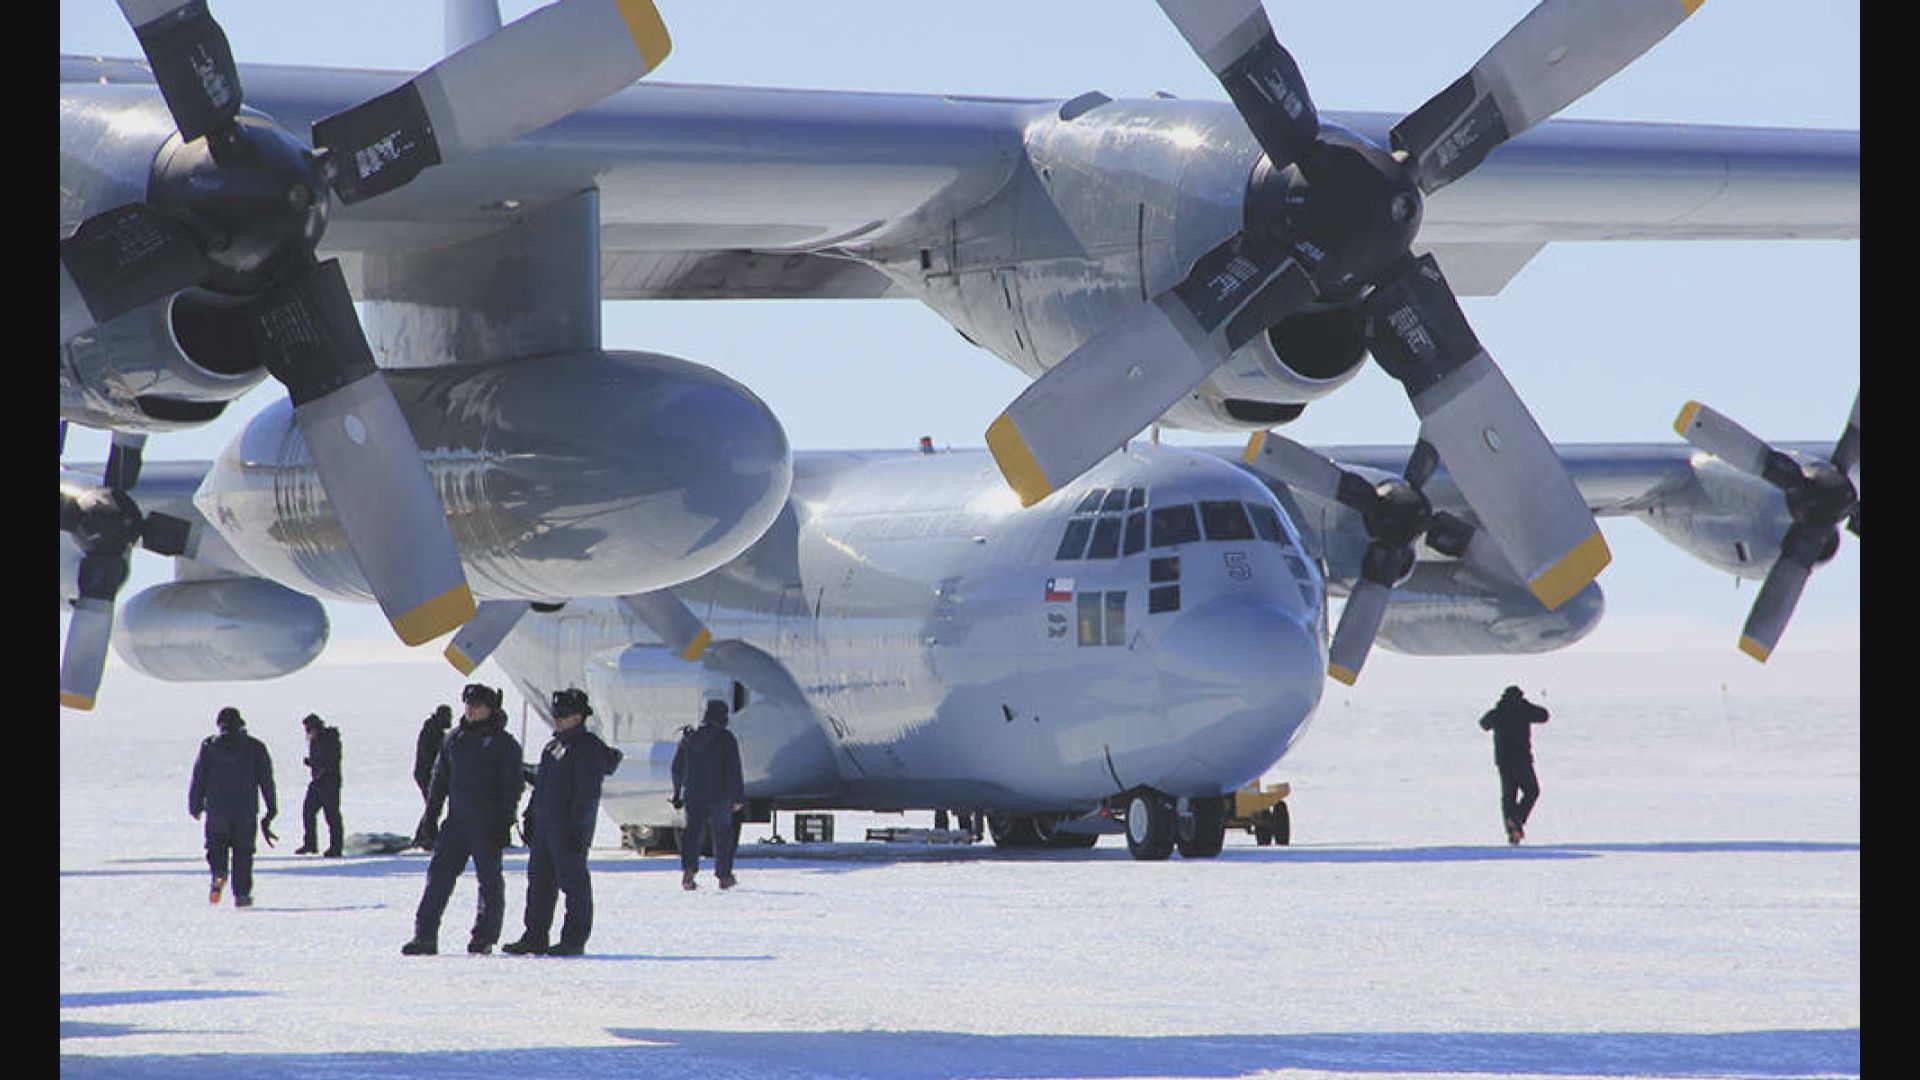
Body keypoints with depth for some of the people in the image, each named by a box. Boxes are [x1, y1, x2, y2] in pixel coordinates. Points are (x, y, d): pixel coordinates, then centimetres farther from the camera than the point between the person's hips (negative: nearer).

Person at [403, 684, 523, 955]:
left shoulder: (503, 743, -2)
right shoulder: (455, 739, 13)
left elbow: (511, 787, -5)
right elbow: (439, 780, 19)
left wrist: (504, 822, -13)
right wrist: (429, 818, 14)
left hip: (487, 823, -5)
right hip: (456, 821, 5)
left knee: (490, 881, 2)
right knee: (438, 875, -4)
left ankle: (484, 938, 12)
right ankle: (425, 936, -7)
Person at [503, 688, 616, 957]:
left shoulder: (588, 748, -12)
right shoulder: (553, 746, 17)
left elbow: (587, 793, -17)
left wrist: (577, 828, -21)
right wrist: (530, 817, 20)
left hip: (569, 829, -9)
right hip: (544, 826, 9)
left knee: (573, 882, -3)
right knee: (539, 880, 10)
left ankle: (574, 940, 0)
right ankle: (535, 937, 15)